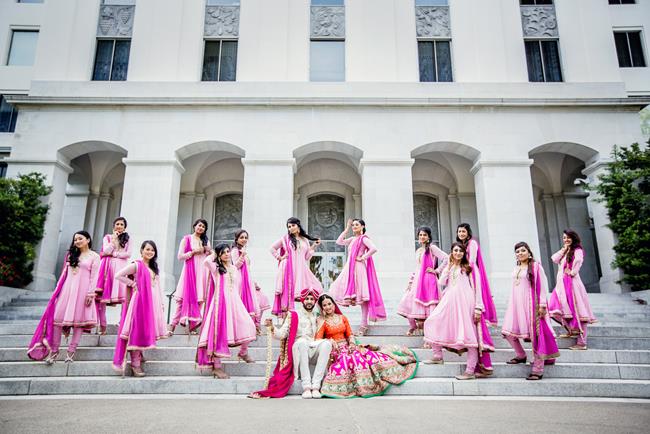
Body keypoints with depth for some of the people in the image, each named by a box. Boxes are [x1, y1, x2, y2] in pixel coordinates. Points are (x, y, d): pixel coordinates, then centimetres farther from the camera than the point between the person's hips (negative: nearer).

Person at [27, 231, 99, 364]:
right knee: (58, 318, -2)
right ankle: (54, 350, 5)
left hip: (82, 290, -4)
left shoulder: (94, 256, 3)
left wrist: (91, 293, -11)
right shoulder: (71, 255, 18)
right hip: (67, 289, 4)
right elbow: (64, 273, 17)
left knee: (78, 319, -2)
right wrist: (58, 288, 10)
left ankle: (71, 351, 3)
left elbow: (94, 276, -4)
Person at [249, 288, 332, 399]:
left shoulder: (317, 316, 19)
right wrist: (272, 328, -20)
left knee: (327, 343, -27)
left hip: (314, 351, 3)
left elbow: (320, 336, 16)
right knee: (302, 341, -35)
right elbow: (282, 334, 0)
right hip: (298, 350, -3)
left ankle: (315, 386, -30)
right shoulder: (293, 315, 9)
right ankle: (306, 386, -36)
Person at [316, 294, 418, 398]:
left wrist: (352, 344, -3)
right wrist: (329, 341, -19)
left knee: (369, 354, -20)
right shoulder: (322, 321, 5)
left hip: (347, 347, 5)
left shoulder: (342, 318, 16)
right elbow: (318, 339, -5)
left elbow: (350, 334, 15)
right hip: (335, 350, -4)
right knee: (353, 357, -35)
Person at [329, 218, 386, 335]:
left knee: (362, 296, -7)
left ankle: (364, 325, -4)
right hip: (350, 269, 9)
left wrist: (363, 258, -13)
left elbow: (374, 249, -20)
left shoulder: (364, 238, -6)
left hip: (359, 269, -9)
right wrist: (346, 229, 13)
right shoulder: (352, 239, 19)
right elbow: (339, 242, 17)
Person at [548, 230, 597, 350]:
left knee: (576, 312, -4)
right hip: (562, 284, 8)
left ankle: (582, 343, 0)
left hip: (572, 283, -8)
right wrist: (563, 249, 3)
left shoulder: (577, 250, -3)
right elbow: (554, 259, 5)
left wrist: (572, 272, -17)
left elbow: (578, 260, -24)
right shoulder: (564, 252, 21)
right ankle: (571, 330, 22)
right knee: (557, 309, 4)